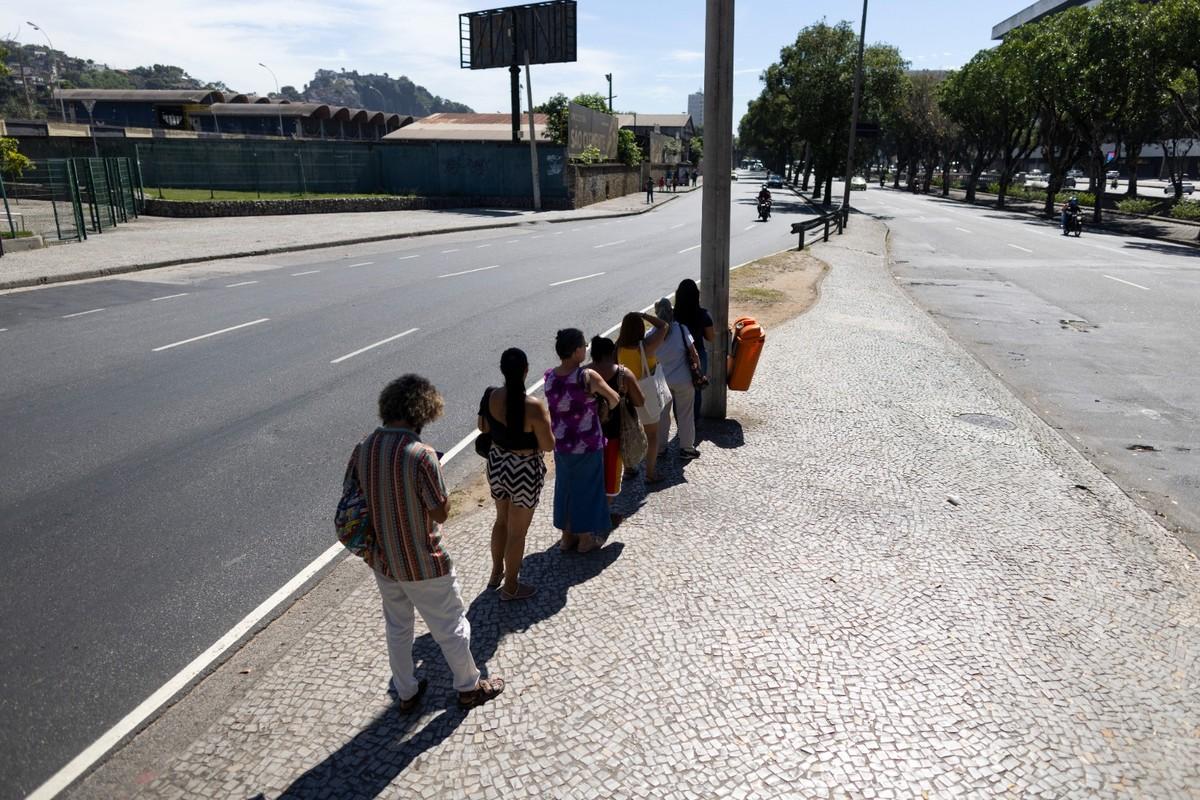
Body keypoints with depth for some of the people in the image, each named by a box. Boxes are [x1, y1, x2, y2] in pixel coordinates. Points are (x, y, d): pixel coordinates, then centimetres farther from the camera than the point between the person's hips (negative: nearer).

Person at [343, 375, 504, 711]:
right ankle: (469, 687, 35)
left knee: (397, 627, 24)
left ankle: (406, 692, 41)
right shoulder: (420, 454, -27)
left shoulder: (363, 449, -7)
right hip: (423, 564, -6)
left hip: (382, 559, 6)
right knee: (450, 628, 16)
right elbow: (440, 512, -20)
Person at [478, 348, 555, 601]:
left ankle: (496, 572, 46)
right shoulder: (534, 407, -27)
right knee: (517, 531, 12)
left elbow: (483, 427, 7)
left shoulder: (490, 396, -10)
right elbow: (548, 445, -19)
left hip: (496, 464, 6)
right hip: (524, 471, -6)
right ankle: (510, 587, 29)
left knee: (501, 520, 28)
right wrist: (544, 422, -2)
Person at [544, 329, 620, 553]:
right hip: (587, 444, -5)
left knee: (564, 487, 20)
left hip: (561, 444, 5)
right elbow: (614, 399, -11)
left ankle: (567, 536, 33)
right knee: (587, 488, 13)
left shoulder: (549, 376, -7)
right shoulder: (587, 377, -22)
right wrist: (606, 410, 10)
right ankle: (586, 538, 27)